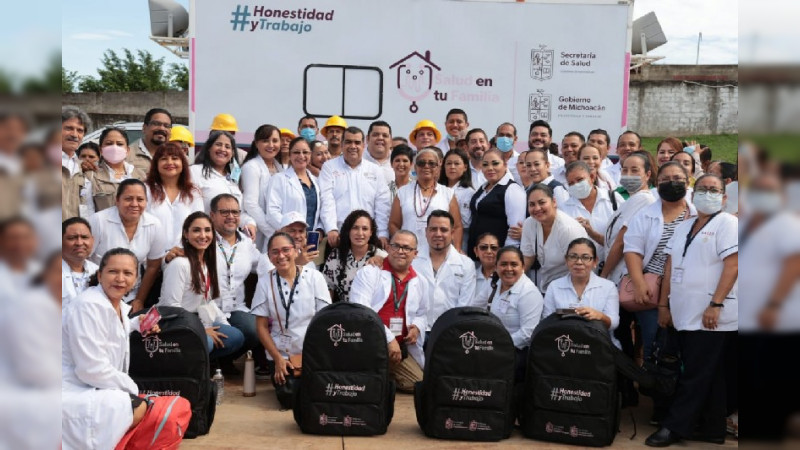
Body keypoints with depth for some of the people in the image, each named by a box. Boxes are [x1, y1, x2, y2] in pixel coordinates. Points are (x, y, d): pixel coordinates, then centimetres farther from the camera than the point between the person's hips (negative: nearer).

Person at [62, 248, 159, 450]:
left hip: (96, 390, 10)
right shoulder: (88, 306, -20)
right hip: (75, 395, -10)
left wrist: (139, 323, 12)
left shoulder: (120, 305, 8)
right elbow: (92, 369, -25)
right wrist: (133, 388, -12)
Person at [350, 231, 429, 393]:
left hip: (401, 349, 6)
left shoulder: (420, 282, 15)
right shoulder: (369, 273, -2)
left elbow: (422, 315, 28)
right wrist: (388, 339, -18)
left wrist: (417, 327, 3)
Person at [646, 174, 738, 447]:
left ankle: (675, 427, 3)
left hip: (711, 317, -7)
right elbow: (670, 266, 17)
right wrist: (663, 304, 12)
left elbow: (732, 266, -13)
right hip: (685, 315, 7)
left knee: (696, 376, -2)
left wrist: (715, 304, -20)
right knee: (709, 376, 13)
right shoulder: (683, 227, 17)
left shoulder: (727, 223, -4)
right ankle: (711, 430, 19)